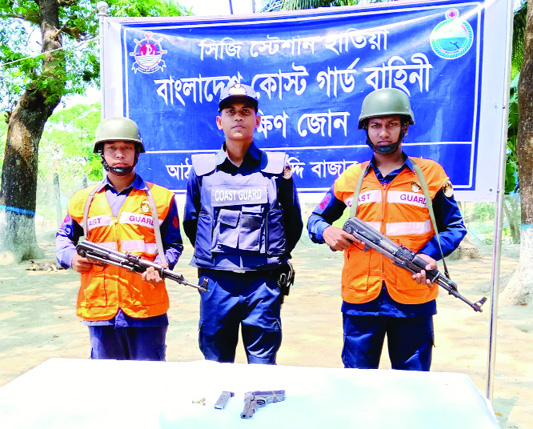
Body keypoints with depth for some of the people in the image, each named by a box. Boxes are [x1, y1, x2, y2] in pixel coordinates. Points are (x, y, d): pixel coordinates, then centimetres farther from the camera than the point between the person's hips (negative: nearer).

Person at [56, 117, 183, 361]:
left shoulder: (161, 198, 4)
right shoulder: (83, 200, 10)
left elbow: (173, 245, 8)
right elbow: (63, 238, 21)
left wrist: (162, 265, -12)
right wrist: (71, 257, 0)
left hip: (147, 309, -2)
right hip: (99, 310, 2)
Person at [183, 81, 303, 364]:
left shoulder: (278, 167, 3)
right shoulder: (202, 169, 6)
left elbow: (293, 224, 10)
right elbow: (190, 222, 15)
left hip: (263, 282, -1)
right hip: (216, 284, 1)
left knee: (263, 364, 9)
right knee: (216, 365, 12)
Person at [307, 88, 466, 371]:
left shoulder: (430, 173, 4)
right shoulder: (351, 177, 8)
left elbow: (454, 227, 7)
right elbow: (315, 219, 15)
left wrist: (431, 255, -12)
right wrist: (325, 231, -8)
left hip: (414, 298, -1)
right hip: (360, 298, 1)